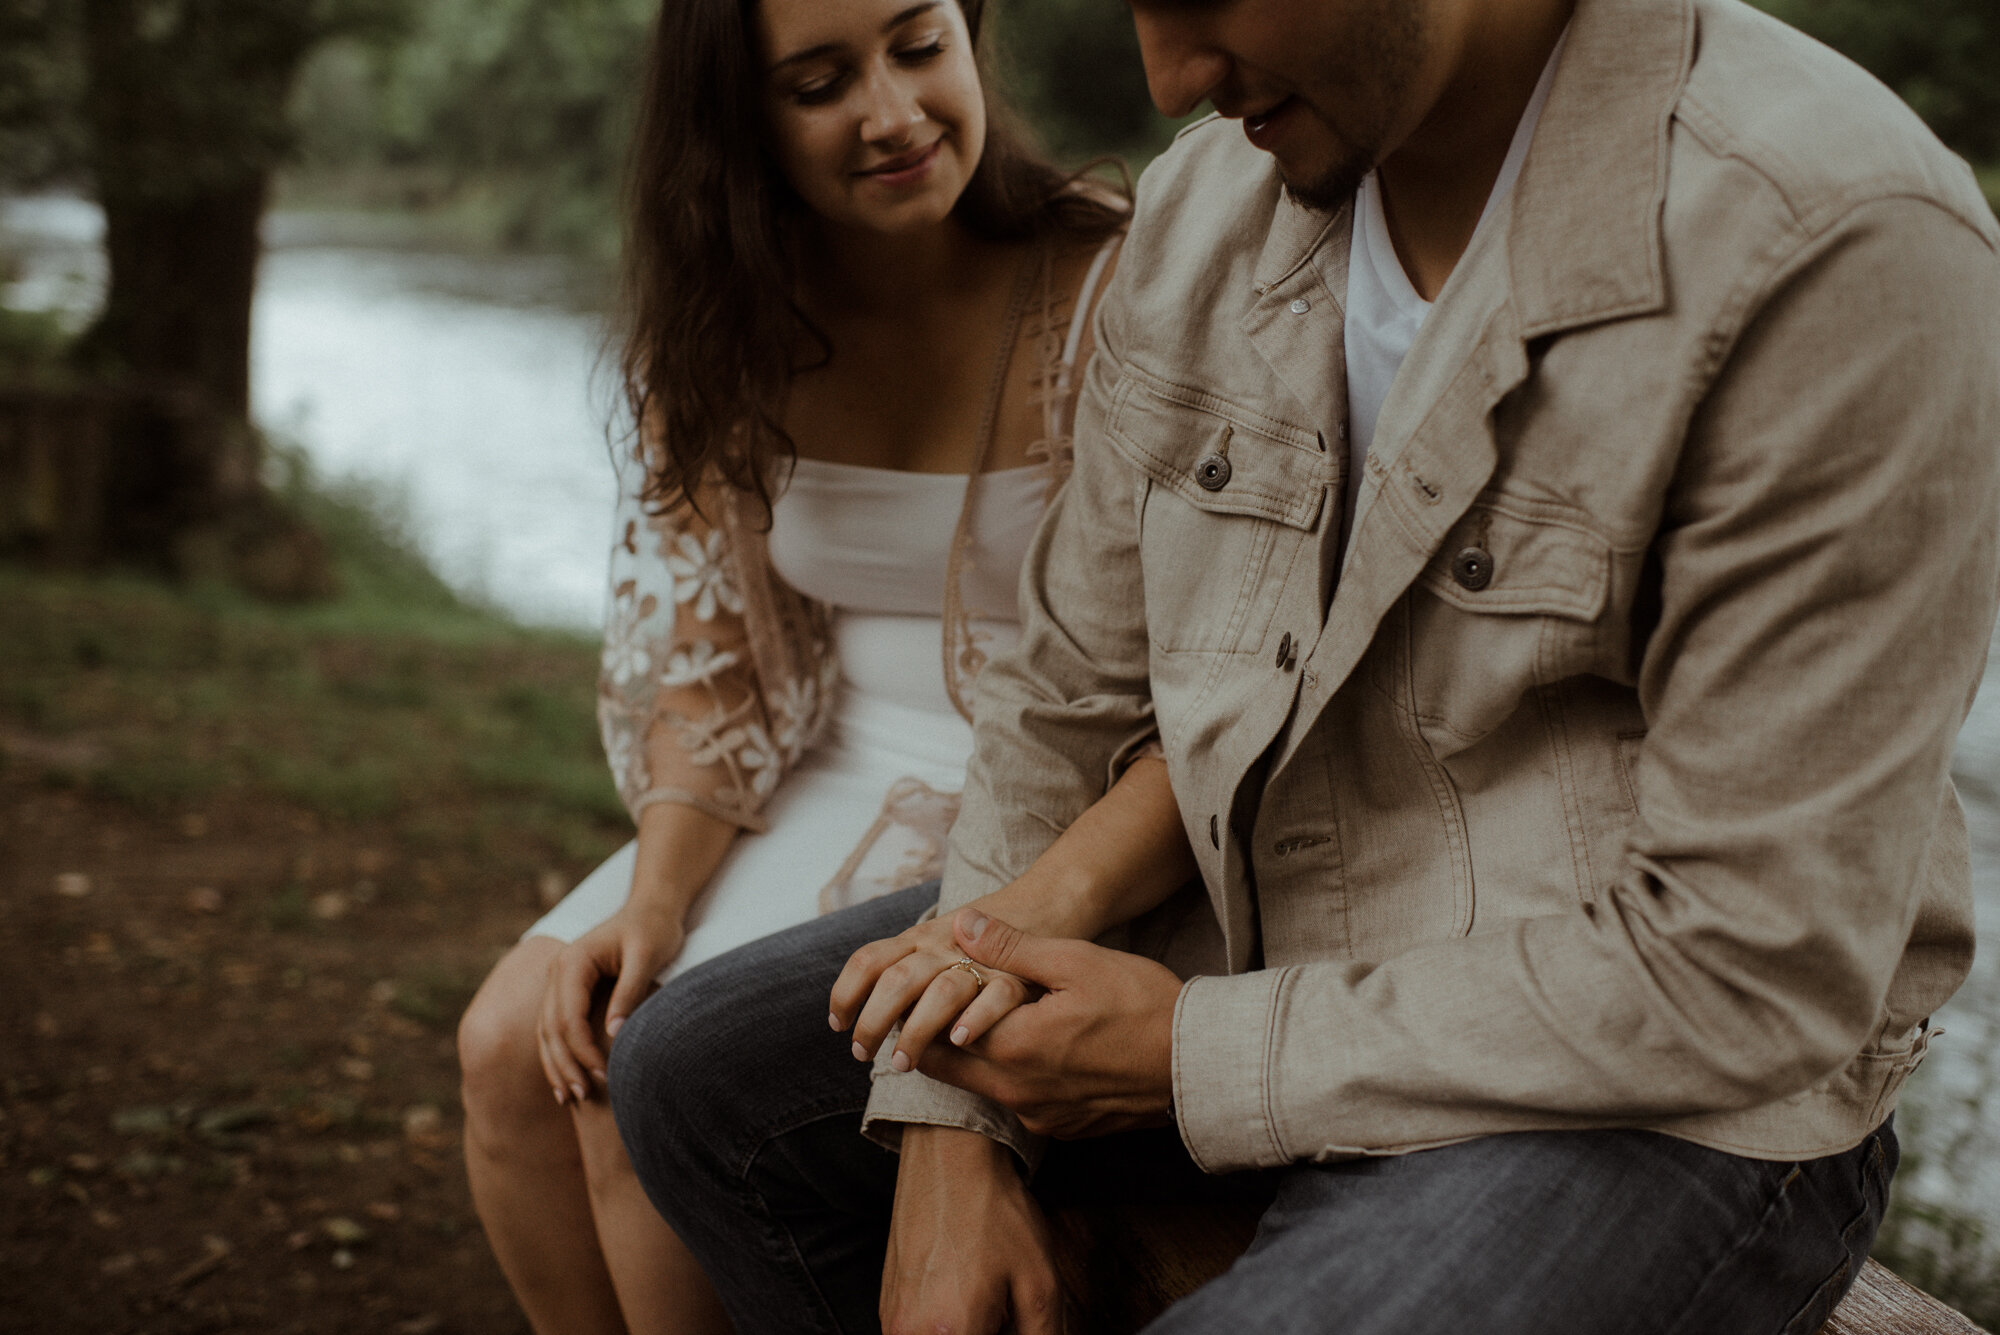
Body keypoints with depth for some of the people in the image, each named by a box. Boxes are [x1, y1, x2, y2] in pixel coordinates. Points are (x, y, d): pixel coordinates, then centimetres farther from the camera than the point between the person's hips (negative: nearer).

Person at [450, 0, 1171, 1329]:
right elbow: (713, 654, 2)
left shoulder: (1115, 295, -17)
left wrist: (1050, 905, -35)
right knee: (516, 1041, -11)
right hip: (829, 794, 6)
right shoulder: (731, 321, 2)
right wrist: (654, 897, -14)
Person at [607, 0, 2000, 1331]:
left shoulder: (1850, 253, -25)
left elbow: (1754, 972, -24)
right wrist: (952, 1129, -2)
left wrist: (1194, 1057, -17)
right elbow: (1068, 693, 8)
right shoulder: (1204, 212, -2)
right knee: (696, 1077, 6)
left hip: (1671, 1097, -7)